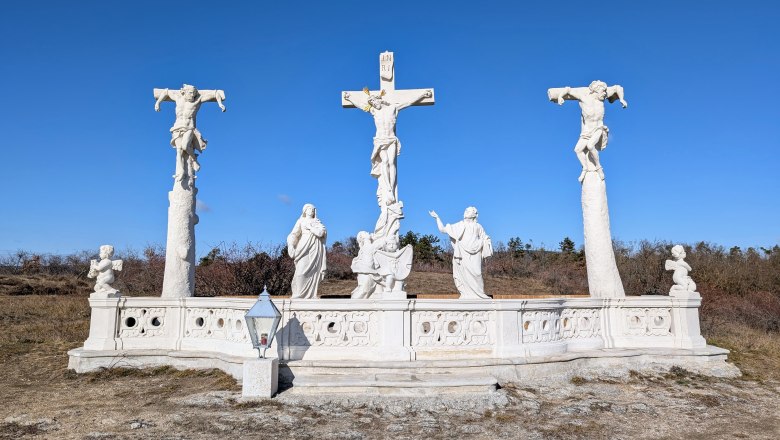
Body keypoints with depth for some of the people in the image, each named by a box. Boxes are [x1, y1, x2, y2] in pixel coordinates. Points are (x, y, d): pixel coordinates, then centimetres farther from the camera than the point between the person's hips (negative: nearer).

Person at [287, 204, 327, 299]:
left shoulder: (317, 222, 18)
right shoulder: (301, 221, 15)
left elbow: (321, 232, -1)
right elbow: (294, 235, 4)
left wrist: (309, 227, -3)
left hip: (315, 250, 1)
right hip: (304, 249, -1)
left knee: (313, 272, -7)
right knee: (301, 271, -14)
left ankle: (310, 295, -7)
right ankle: (298, 296, -14)